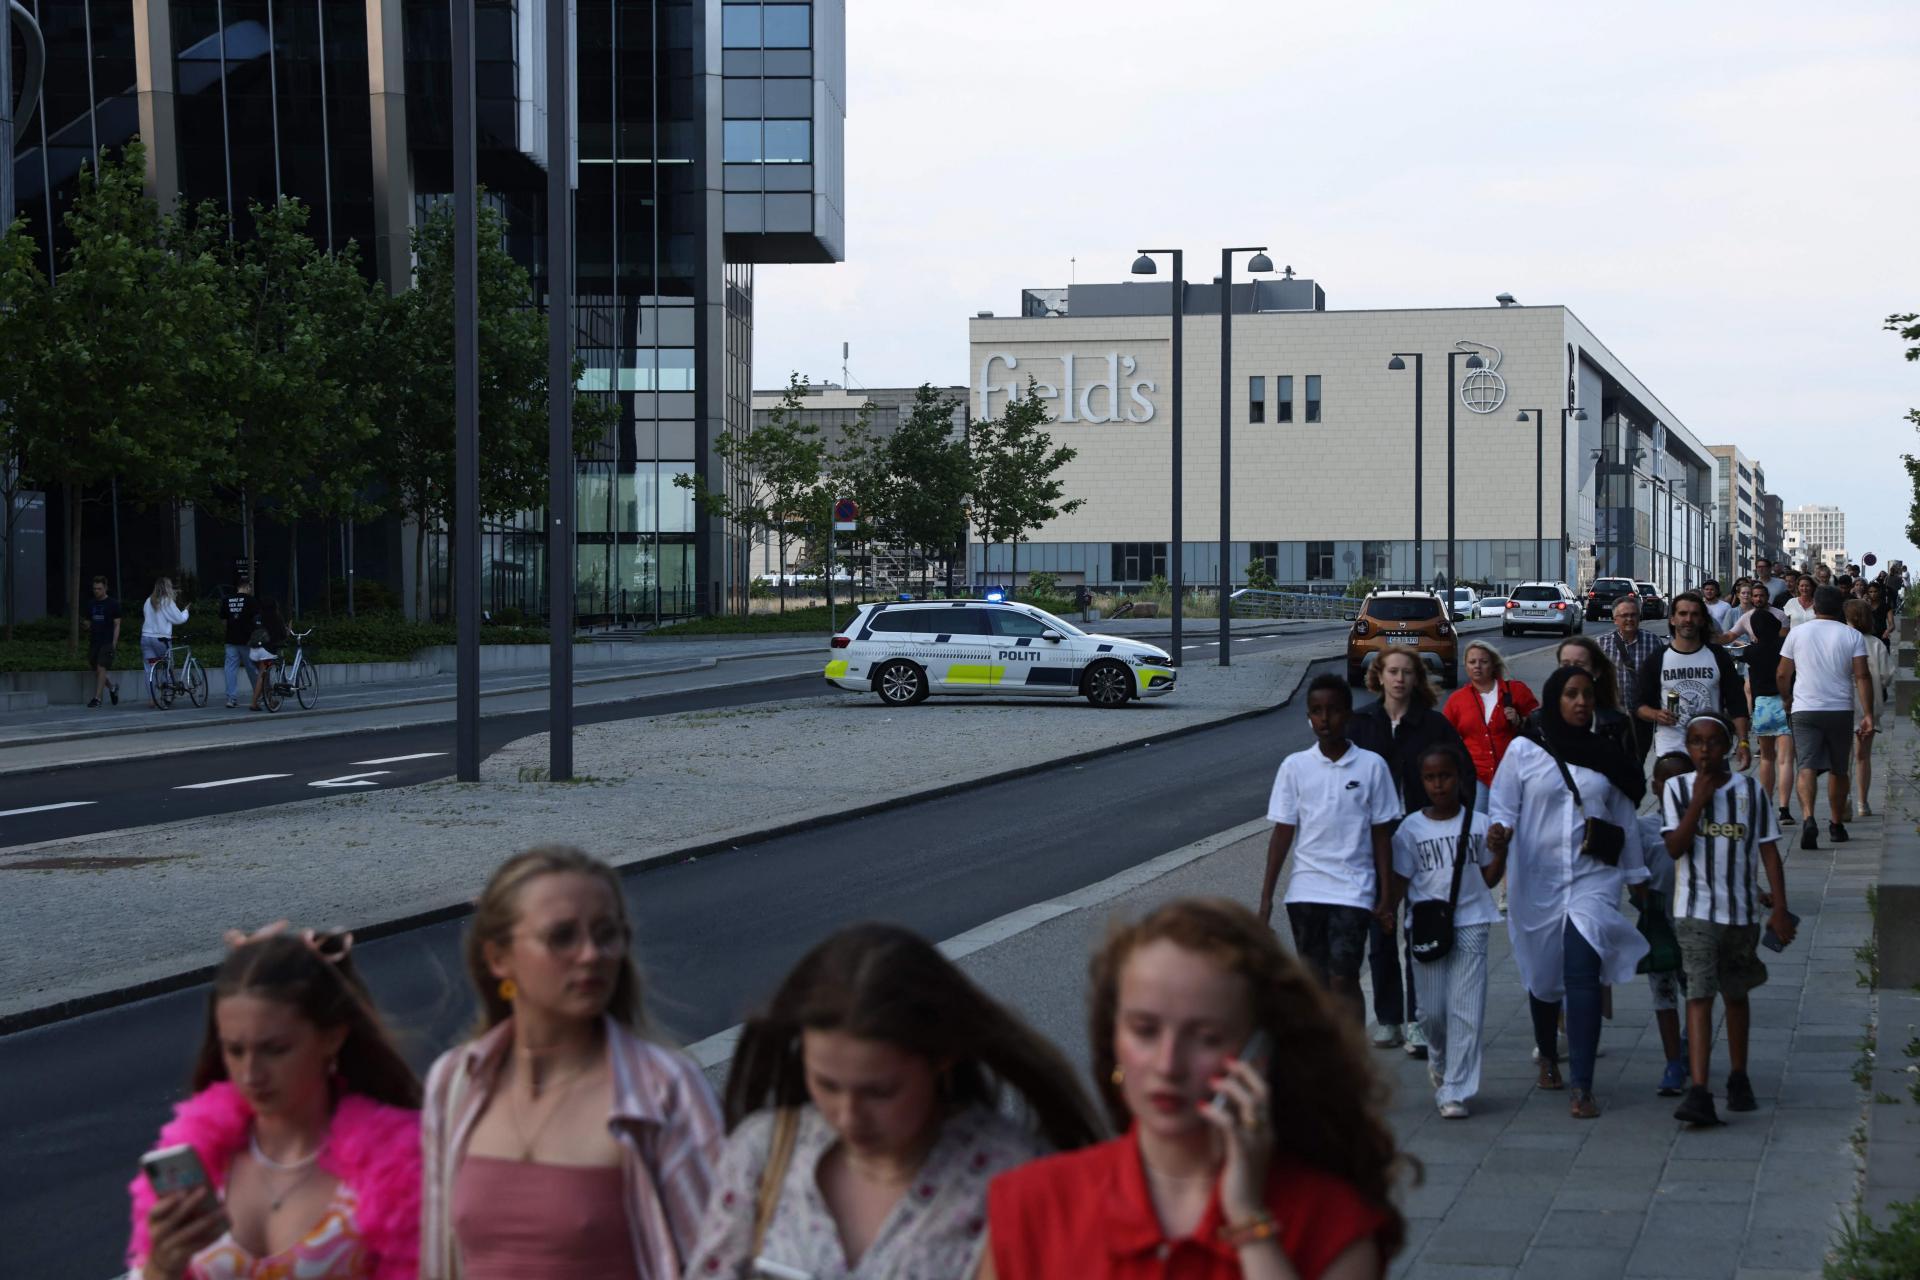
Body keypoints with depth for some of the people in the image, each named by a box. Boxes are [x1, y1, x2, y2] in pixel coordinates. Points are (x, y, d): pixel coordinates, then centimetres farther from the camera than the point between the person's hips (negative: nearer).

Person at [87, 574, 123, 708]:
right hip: (94, 641, 5)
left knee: (101, 668, -11)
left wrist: (114, 642, -10)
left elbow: (117, 625, -2)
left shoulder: (113, 604, -1)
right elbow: (88, 623, 19)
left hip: (107, 642, -5)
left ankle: (97, 698, -10)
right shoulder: (90, 604, 13)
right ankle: (112, 687, 29)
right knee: (96, 670, 6)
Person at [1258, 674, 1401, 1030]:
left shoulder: (1371, 766, -1)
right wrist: (1266, 897, 2)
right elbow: (1282, 833, 5)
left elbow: (1381, 835, 3)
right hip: (1305, 891, 2)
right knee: (1315, 981, 8)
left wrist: (1384, 898, 0)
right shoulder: (1295, 767, 3)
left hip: (1352, 892, -2)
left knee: (1344, 980, -10)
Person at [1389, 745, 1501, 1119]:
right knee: (1432, 1010, 3)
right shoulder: (1411, 828, 3)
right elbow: (1401, 881, 4)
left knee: (1465, 1010, -5)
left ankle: (1454, 1092, -2)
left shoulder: (1478, 824, 4)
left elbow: (1489, 878, 9)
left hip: (1470, 925, 0)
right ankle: (1439, 1058, 36)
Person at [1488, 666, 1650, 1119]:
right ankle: (1548, 1056, 42)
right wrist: (1498, 832, -22)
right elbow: (1502, 807, 1)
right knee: (1544, 976, 13)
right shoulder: (1523, 752, 2)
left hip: (1593, 878, 0)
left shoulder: (1606, 755, 7)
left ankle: (1582, 1088, -17)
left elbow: (1624, 821, 15)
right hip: (1537, 882, 0)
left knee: (1583, 975, -16)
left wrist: (1636, 877, 19)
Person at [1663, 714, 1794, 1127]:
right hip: (1695, 911, -2)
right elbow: (1675, 847, -10)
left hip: (1742, 912, 2)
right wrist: (1698, 803, -18)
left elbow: (1769, 852, 3)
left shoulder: (1750, 791, 2)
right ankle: (1698, 1091, -20)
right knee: (1699, 996, -12)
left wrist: (1780, 910, -1)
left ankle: (1738, 1078, 32)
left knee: (1735, 996, 15)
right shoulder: (1677, 789, -1)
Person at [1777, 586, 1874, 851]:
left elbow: (1783, 674, 6)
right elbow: (1862, 676, -7)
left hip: (1804, 710, -1)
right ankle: (1837, 825, 24)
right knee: (1838, 770, 15)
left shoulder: (1797, 633, 2)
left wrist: (1786, 701, 24)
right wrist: (1867, 713, -7)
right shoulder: (1852, 636, 1)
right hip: (1841, 710, 1)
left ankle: (1808, 817, -30)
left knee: (1807, 767, -8)